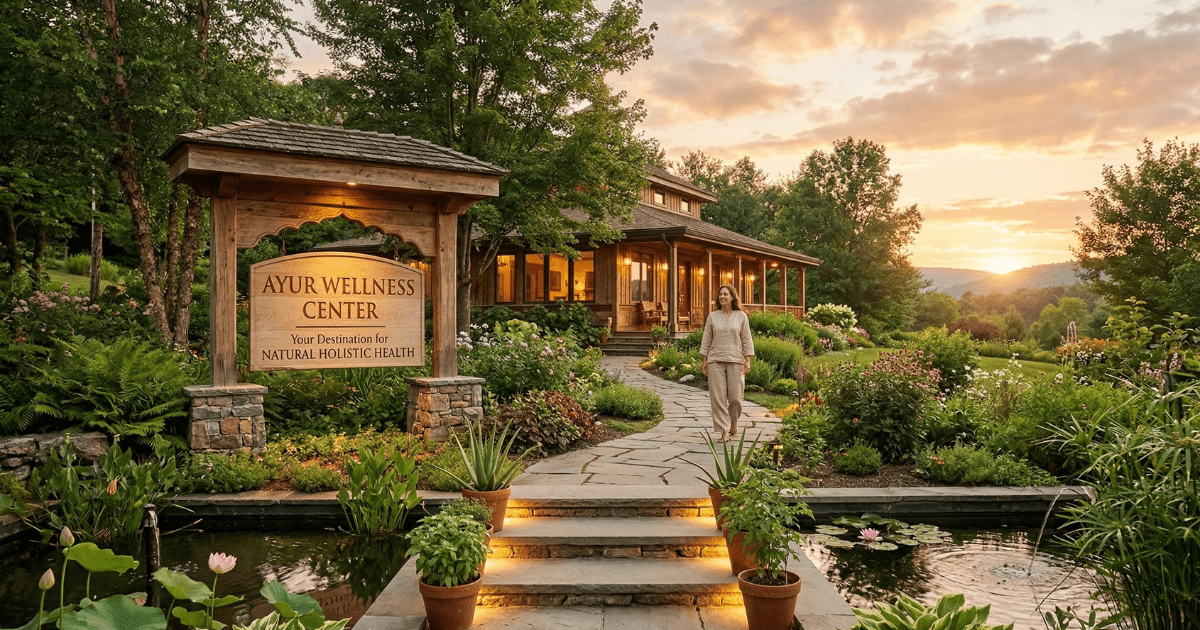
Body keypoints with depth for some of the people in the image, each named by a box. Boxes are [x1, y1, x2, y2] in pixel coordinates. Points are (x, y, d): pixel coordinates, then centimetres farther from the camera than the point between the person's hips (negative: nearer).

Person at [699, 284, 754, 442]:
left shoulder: (741, 316, 6)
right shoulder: (712, 317, 8)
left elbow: (747, 340, 5)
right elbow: (706, 340, 9)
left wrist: (748, 361, -2)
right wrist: (703, 360, 5)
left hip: (735, 361, -1)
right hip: (715, 361, 1)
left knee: (735, 397, -1)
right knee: (718, 396, -4)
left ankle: (733, 426, 24)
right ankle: (724, 431, 1)